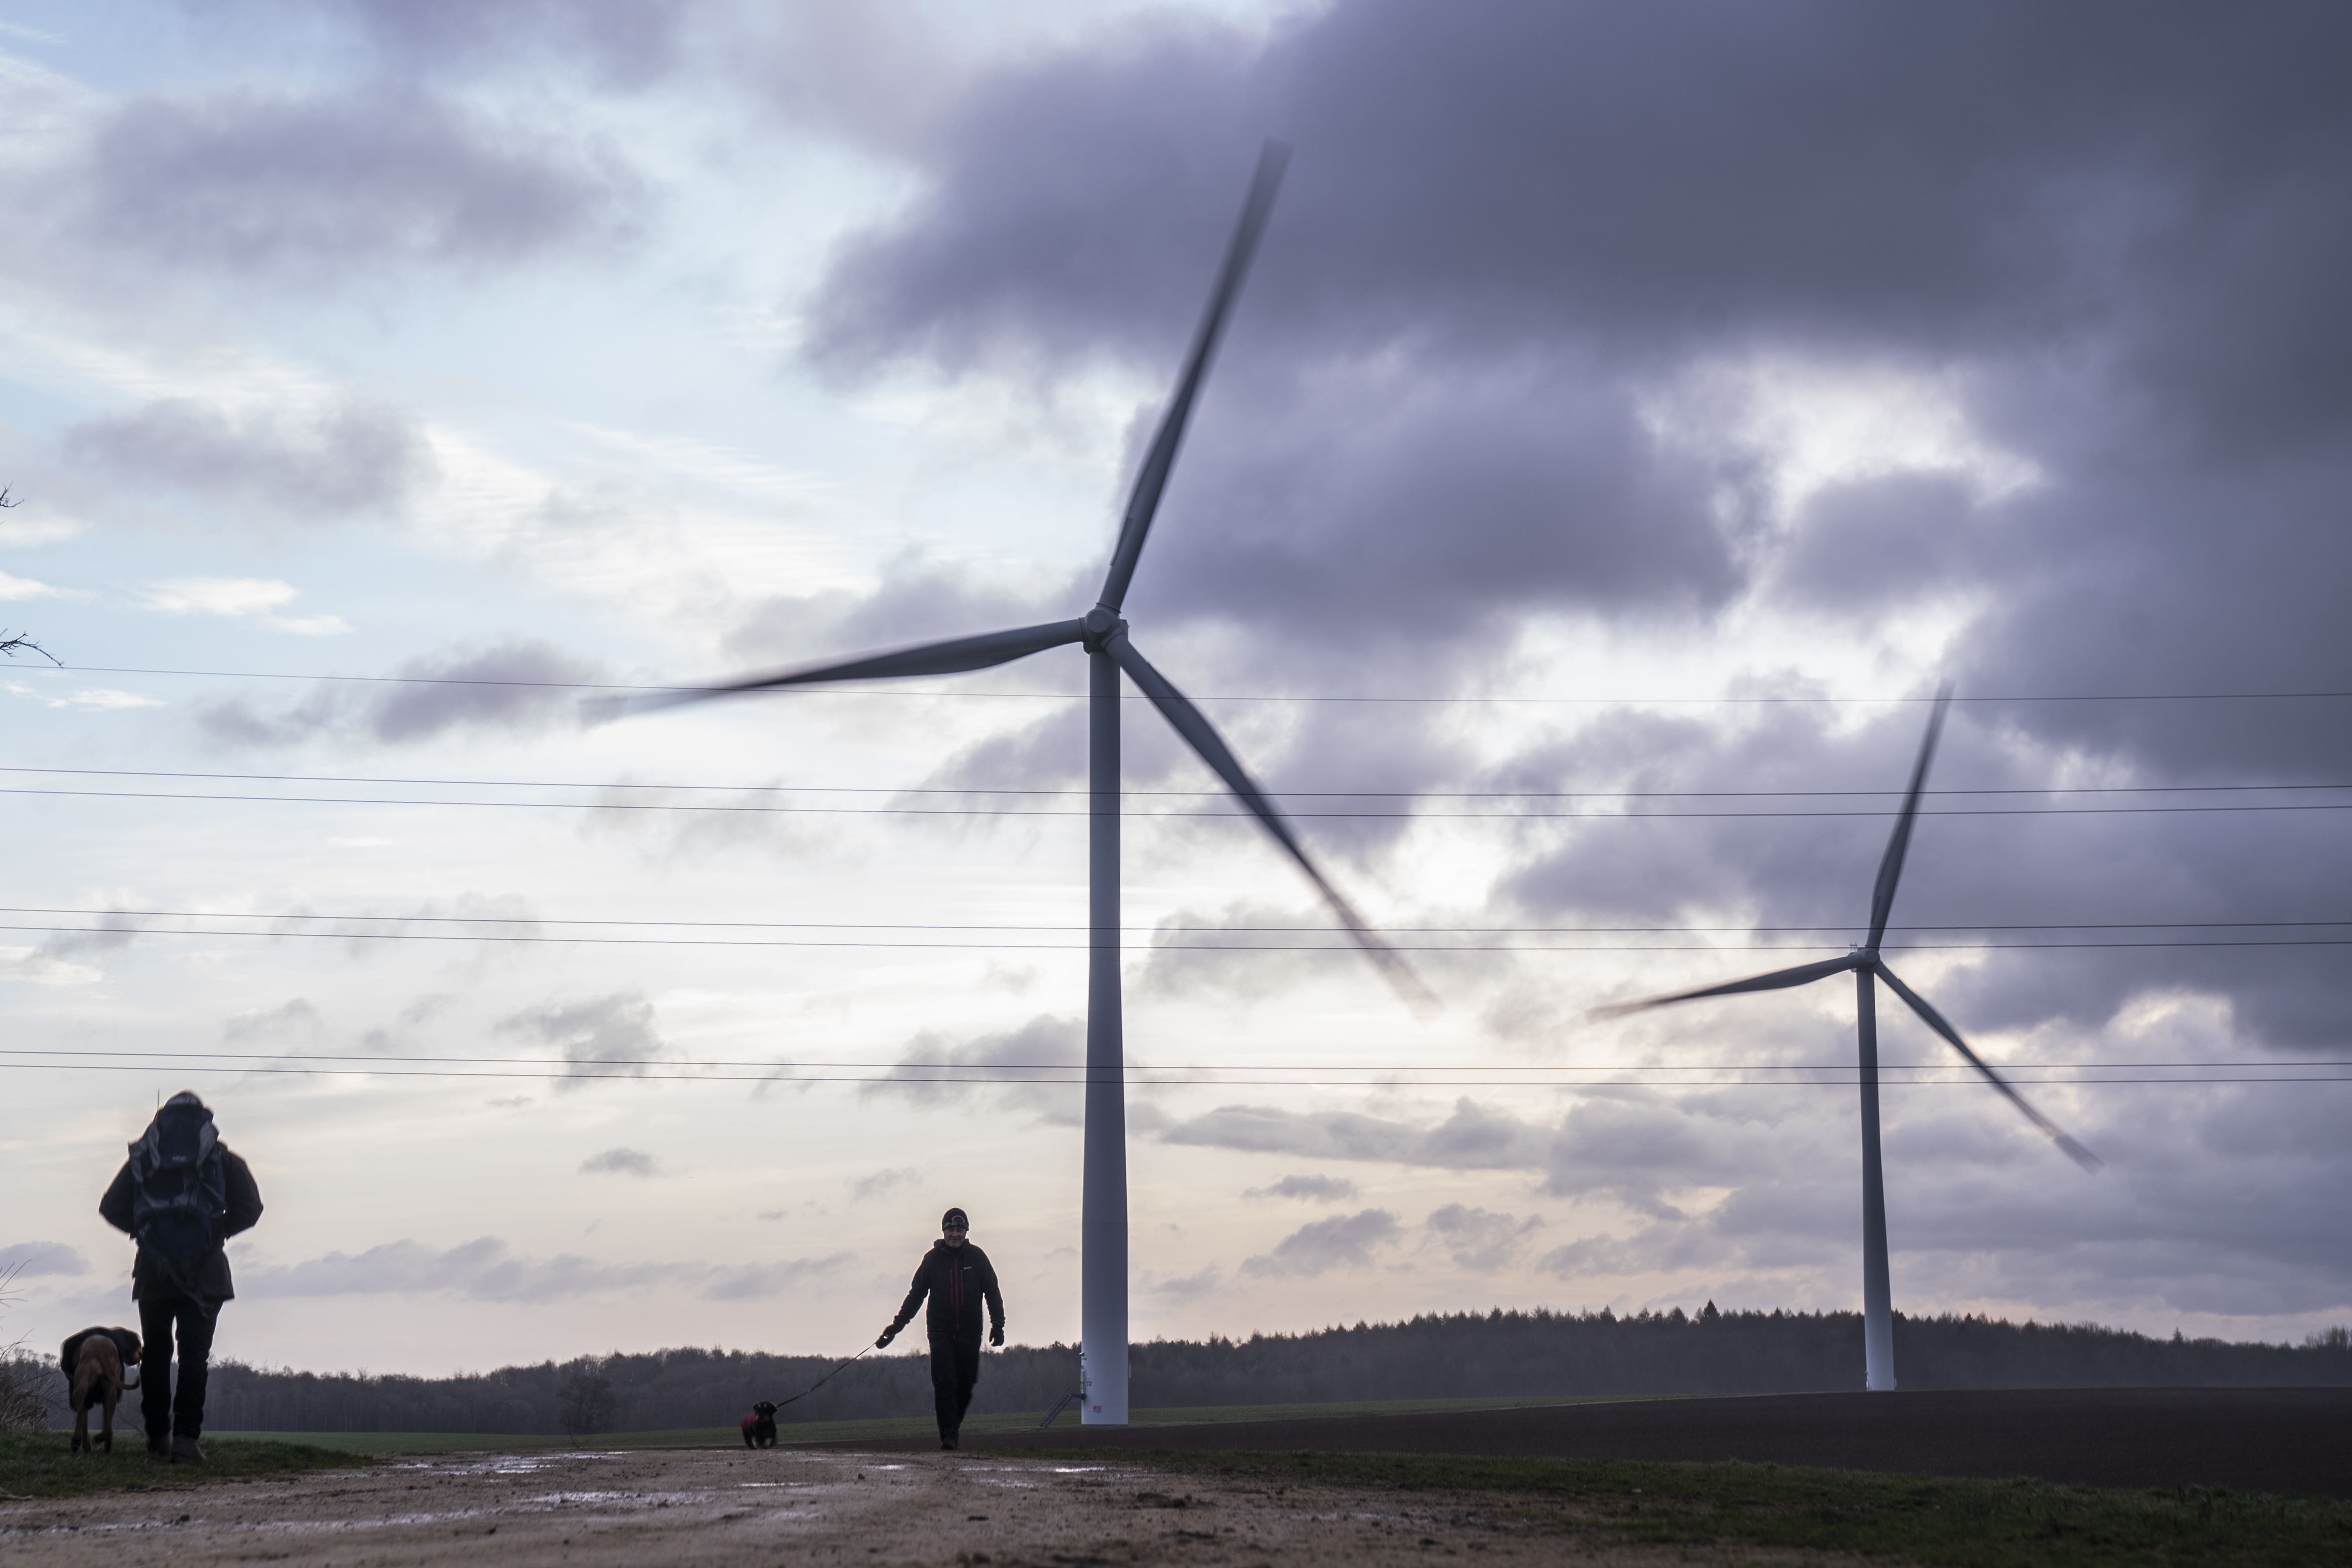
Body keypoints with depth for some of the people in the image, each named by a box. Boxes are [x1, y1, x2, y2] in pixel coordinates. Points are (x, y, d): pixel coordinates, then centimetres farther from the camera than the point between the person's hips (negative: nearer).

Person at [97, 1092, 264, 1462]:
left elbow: (111, 1207, 2)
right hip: (204, 1269, -1)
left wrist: (143, 1230, 14)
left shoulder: (142, 1158, 8)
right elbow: (250, 1208, -3)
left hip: (153, 1270, 1)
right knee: (194, 1356, -2)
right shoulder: (223, 1159, 5)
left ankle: (157, 1435, 16)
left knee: (155, 1353, 14)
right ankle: (186, 1438, -11)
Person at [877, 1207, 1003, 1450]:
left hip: (969, 1332, 1)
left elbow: (992, 1293, 6)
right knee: (944, 1382, -12)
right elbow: (916, 1294, 8)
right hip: (941, 1332, -1)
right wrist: (897, 1325, 2)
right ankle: (949, 1434, -13)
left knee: (966, 1384, 5)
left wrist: (998, 1324, -5)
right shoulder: (933, 1258, 3)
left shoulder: (976, 1257, 4)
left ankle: (955, 1423, 29)